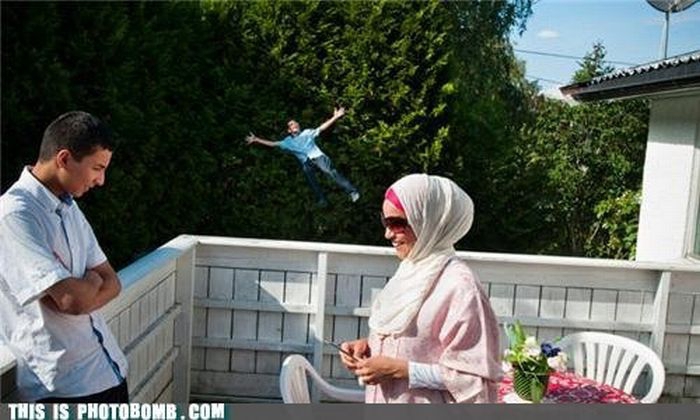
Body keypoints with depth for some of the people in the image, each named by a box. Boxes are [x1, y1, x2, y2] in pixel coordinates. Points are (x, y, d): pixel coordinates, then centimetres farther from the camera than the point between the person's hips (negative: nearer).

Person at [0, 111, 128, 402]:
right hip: (63, 386, -8)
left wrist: (79, 291, -13)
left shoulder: (69, 207, 9)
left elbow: (111, 284, 7)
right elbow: (73, 298, -25)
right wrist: (92, 280, -4)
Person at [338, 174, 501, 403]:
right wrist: (369, 344, -1)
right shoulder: (411, 271, 5)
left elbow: (473, 376, -20)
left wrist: (398, 369, -23)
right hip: (385, 405, 8)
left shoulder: (459, 284, -21)